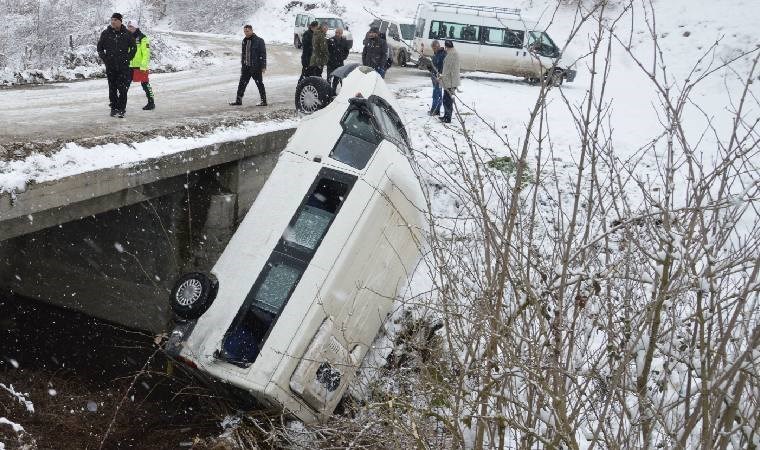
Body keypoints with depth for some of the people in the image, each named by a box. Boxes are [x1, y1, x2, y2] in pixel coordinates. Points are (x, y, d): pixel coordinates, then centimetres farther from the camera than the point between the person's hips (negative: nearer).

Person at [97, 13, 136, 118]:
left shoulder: (127, 34, 2)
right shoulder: (105, 33, 6)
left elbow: (133, 48, 10)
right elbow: (99, 48, 15)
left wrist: (127, 58, 0)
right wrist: (104, 58, 3)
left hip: (123, 66, -2)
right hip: (110, 66, 2)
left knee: (123, 88, -7)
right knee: (112, 88, 7)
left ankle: (121, 109, -3)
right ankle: (113, 107, 16)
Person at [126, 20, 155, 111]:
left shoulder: (143, 38, -8)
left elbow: (146, 53, -12)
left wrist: (143, 66, -19)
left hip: (141, 66, -6)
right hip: (130, 66, 7)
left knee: (145, 84, -2)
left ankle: (151, 102, 7)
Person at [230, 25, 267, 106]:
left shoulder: (259, 41, -8)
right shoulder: (244, 41, 11)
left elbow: (263, 54, -9)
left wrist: (263, 66, -13)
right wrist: (242, 65, 17)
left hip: (256, 67, -6)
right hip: (246, 67, 6)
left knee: (259, 84, 1)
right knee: (242, 84, 6)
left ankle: (264, 101, 9)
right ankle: (238, 100, 13)